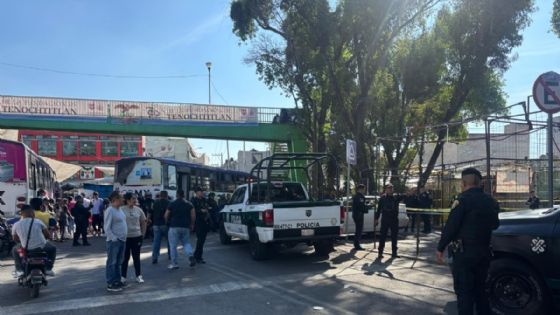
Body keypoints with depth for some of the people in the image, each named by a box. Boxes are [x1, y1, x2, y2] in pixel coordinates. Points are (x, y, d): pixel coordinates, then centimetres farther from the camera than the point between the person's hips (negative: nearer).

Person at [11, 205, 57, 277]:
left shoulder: (16, 225, -1)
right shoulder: (38, 222, -5)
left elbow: (15, 239, 13)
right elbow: (48, 235, 3)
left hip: (26, 250, 2)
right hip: (42, 248, -1)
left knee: (14, 250, 34)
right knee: (53, 249, 30)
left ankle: (20, 270, 25)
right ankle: (48, 269, 21)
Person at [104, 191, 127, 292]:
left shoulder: (120, 210, 12)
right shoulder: (110, 211, -15)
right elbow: (107, 228, -18)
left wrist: (123, 237, 14)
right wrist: (114, 238, -20)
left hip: (122, 240, 9)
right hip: (114, 241, -9)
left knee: (119, 262, 16)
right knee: (112, 263, -1)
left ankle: (117, 281, 26)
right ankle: (110, 284, 5)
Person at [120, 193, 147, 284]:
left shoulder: (138, 210, 4)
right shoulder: (122, 210, -9)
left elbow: (143, 223, 12)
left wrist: (143, 234, 8)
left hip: (137, 237, 3)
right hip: (125, 237, -3)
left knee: (136, 257, 10)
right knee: (125, 257, 7)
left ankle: (139, 276, 19)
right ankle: (123, 277, 19)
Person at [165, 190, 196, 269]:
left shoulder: (172, 204, -4)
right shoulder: (189, 204, 4)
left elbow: (166, 216, -3)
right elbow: (193, 215, -1)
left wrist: (167, 222, 16)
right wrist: (192, 224, 11)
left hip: (174, 227, -3)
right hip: (185, 227, 3)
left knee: (173, 245, 6)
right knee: (186, 243, 18)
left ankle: (174, 263, 8)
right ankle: (190, 255, -7)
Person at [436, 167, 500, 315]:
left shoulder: (463, 199, -14)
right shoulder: (491, 201, 7)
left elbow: (450, 226, -17)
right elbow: (495, 224, 19)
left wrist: (440, 248, -9)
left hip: (464, 252, -7)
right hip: (483, 252, 7)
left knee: (464, 292, 0)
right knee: (480, 289, 19)